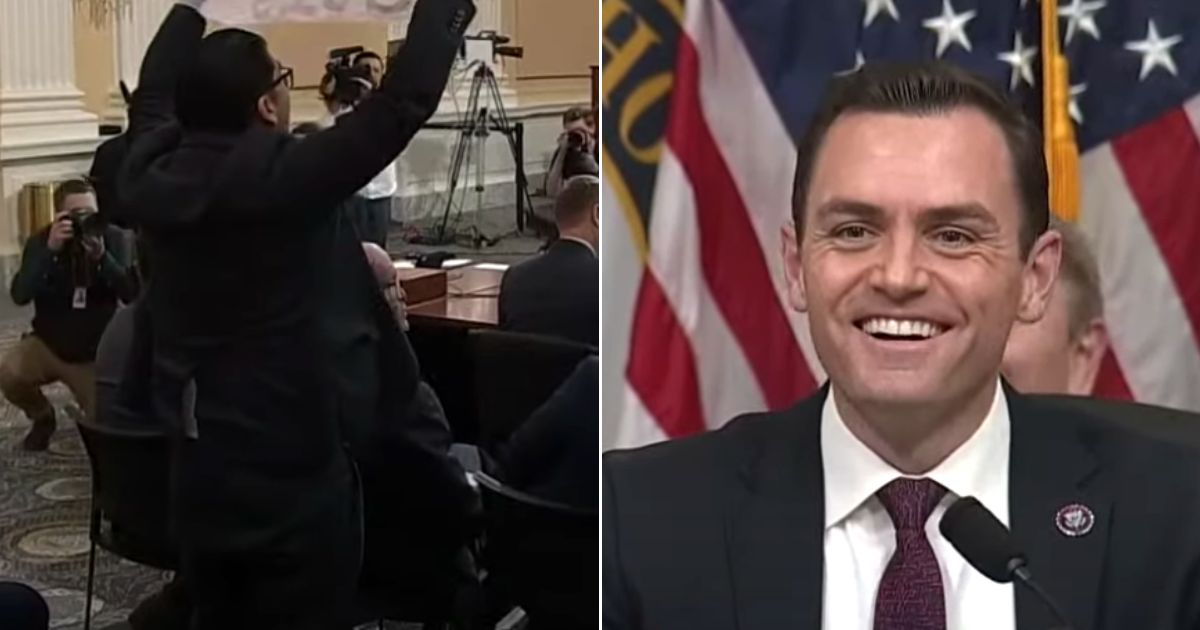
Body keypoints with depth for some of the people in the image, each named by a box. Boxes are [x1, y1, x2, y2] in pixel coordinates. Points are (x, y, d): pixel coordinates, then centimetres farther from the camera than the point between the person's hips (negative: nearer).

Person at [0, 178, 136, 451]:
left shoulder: (112, 238, -10)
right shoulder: (41, 241, -10)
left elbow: (131, 295, -20)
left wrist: (101, 256, -35)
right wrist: (50, 249, -36)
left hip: (95, 352, 0)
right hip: (48, 343, 0)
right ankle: (42, 416, 5)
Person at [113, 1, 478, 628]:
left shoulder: (152, 177, -4)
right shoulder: (287, 179, -21)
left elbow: (155, 90, 18)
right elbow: (405, 100, -19)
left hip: (197, 474, 7)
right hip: (297, 477, -6)